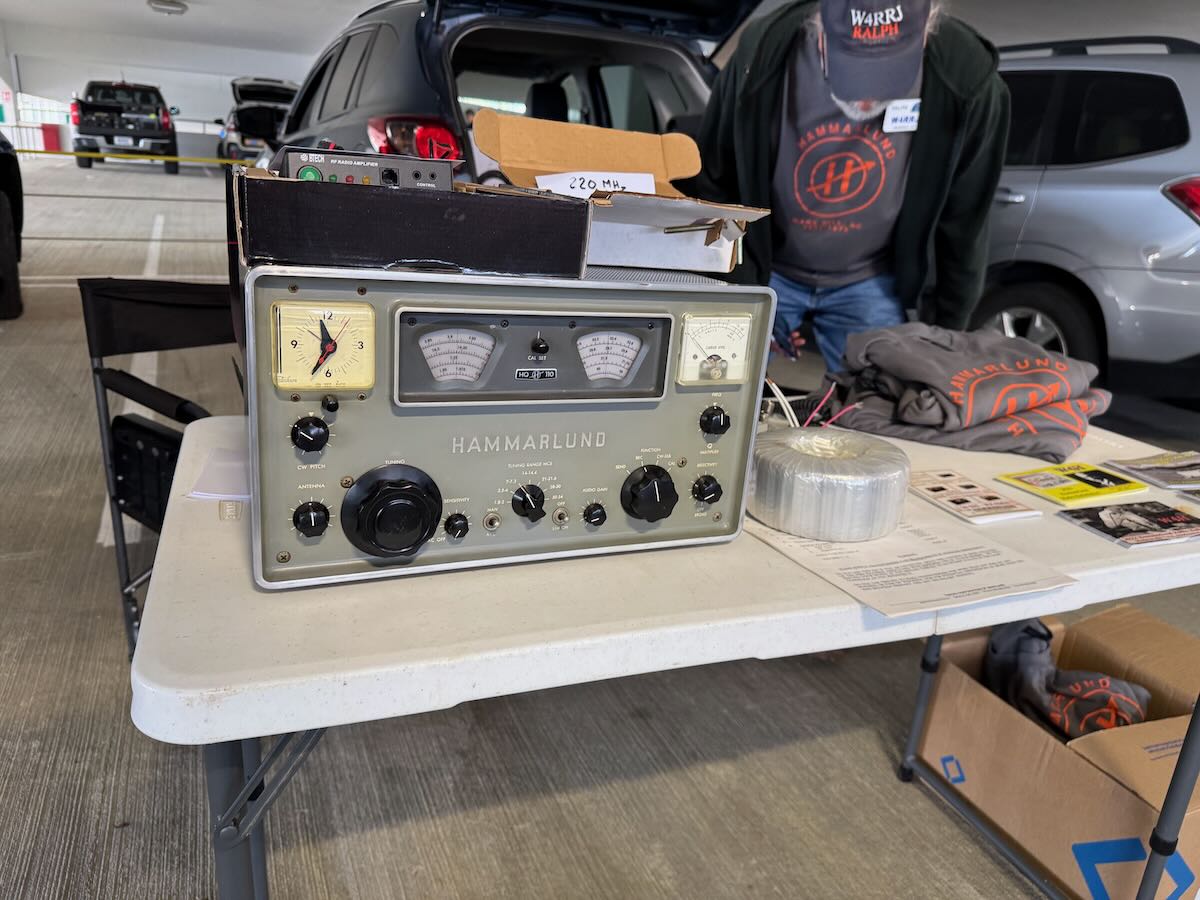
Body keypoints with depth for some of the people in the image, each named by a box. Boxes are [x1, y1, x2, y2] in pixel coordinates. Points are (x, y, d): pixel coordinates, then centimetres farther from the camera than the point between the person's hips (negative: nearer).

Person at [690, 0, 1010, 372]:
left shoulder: (967, 83, -21)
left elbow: (962, 225, -6)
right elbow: (712, 186, -9)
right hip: (764, 269, 0)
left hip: (869, 282, 1)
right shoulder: (762, 57, -24)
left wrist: (945, 333, 2)